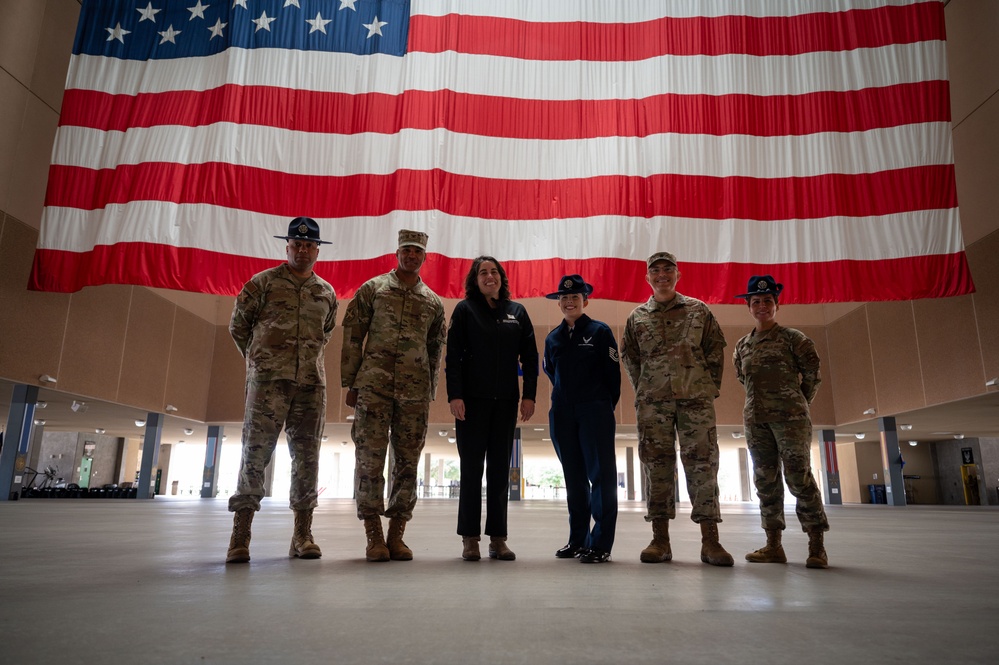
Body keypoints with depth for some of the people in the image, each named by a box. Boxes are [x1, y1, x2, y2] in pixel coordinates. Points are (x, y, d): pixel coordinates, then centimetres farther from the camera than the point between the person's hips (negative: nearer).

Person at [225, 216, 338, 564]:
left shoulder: (327, 293, 15)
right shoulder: (263, 282, 6)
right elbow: (238, 325, 11)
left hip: (312, 382, 3)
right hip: (268, 380, -3)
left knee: (307, 457, 3)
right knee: (255, 453, -4)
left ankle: (303, 535, 10)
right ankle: (240, 534, 2)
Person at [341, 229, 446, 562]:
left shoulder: (433, 302, 14)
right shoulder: (372, 289, 7)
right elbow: (352, 338, 4)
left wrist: (430, 394, 12)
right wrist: (351, 384, -1)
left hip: (415, 393, 3)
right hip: (374, 388, -2)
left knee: (408, 463, 3)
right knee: (370, 459, -3)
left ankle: (396, 534, 13)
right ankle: (374, 536, 7)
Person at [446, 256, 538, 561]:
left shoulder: (517, 311, 10)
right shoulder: (465, 309, 2)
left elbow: (530, 357, 8)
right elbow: (453, 356, -4)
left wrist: (529, 395, -1)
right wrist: (454, 395, -13)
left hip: (506, 401, 3)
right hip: (472, 399, -2)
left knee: (500, 470, 7)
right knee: (471, 468, 2)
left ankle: (498, 538, 14)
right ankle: (470, 538, 11)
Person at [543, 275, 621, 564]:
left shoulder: (600, 331, -1)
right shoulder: (552, 338, 11)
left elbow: (613, 372, -1)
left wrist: (606, 407, 2)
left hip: (595, 412, -4)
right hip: (562, 415, 4)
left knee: (601, 473, -5)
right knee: (573, 476, 9)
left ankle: (601, 544, 1)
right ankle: (578, 539, 18)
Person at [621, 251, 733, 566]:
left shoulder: (698, 310, 10)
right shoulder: (637, 317, 13)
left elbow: (716, 351, 9)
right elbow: (629, 358, 15)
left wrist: (710, 387, 3)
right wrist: (643, 390, 7)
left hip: (695, 398, -1)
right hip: (653, 401, 1)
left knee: (702, 463, -4)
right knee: (657, 464, 0)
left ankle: (710, 540, 0)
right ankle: (660, 539, 4)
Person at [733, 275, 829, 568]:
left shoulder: (793, 338, 0)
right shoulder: (742, 345, 13)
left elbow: (813, 375, 3)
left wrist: (797, 405, 8)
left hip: (790, 417, -5)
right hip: (756, 420, 5)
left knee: (799, 477, -8)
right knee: (765, 480, 4)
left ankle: (817, 546, 1)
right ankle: (773, 546, 10)